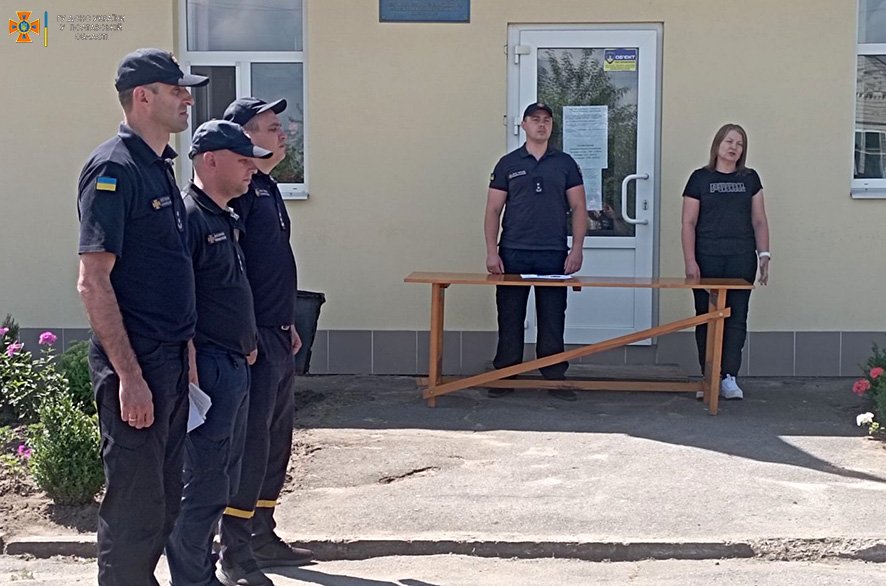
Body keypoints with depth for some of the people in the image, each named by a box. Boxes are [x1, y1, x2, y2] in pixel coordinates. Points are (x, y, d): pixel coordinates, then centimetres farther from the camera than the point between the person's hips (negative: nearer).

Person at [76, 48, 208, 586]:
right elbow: (93, 282, -19)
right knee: (135, 505, -2)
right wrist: (129, 375, -22)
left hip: (171, 360, 9)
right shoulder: (114, 168, -14)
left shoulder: (160, 167, 14)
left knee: (164, 499, 17)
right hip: (136, 365, -9)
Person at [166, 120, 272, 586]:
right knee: (204, 485, -6)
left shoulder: (226, 219, 17)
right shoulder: (189, 216, -14)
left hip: (236, 366, 10)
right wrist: (192, 375, -23)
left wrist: (248, 343, 16)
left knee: (224, 480, 16)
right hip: (208, 366, -10)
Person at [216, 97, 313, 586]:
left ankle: (262, 536, 25)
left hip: (277, 336, 10)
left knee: (276, 440, 15)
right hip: (252, 339, -10)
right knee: (250, 444, -8)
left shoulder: (266, 188, 18)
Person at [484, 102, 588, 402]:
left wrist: (576, 249, -4)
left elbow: (578, 208, 7)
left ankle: (555, 379, 10)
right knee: (510, 320, 4)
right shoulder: (508, 164, 7)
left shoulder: (565, 163, 9)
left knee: (553, 321, 3)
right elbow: (493, 210, 5)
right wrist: (492, 252, -5)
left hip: (554, 256, 0)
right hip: (513, 254, 0)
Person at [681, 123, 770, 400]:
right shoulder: (700, 178, 4)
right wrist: (690, 260, -6)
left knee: (736, 318, 0)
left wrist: (764, 255, 3)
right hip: (707, 260, -2)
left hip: (741, 259, 2)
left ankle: (729, 378, 4)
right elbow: (689, 223, 2)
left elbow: (759, 221, 13)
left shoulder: (750, 179, 12)